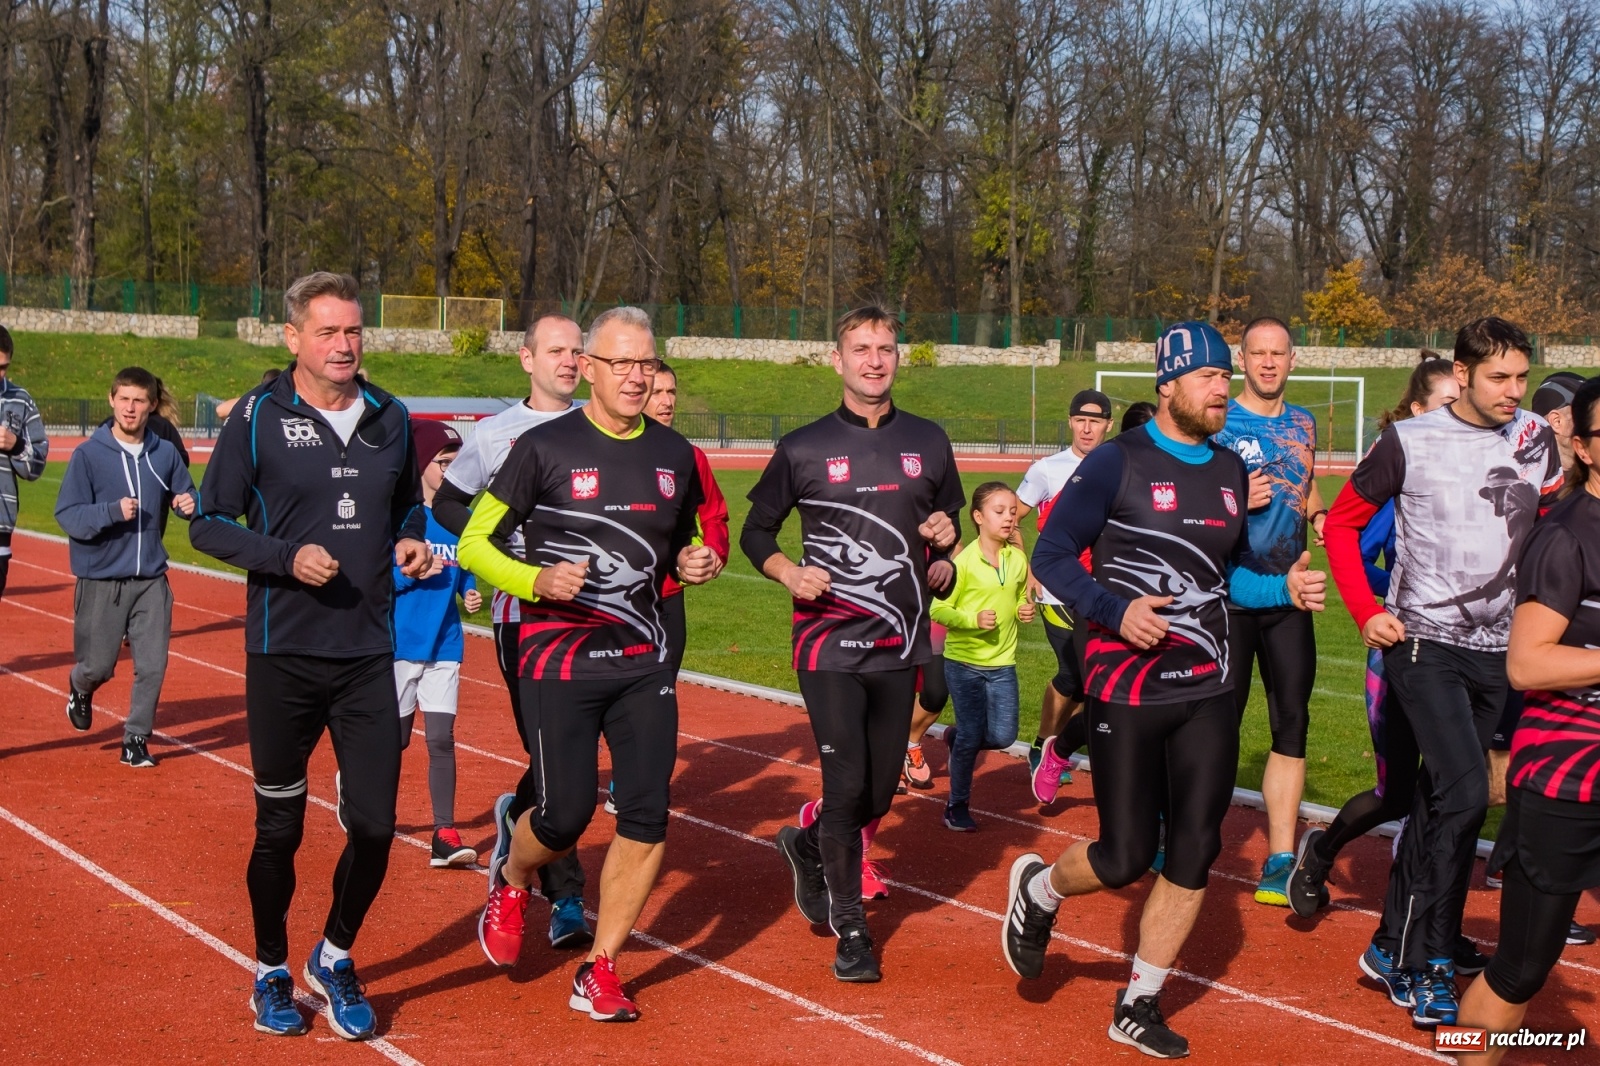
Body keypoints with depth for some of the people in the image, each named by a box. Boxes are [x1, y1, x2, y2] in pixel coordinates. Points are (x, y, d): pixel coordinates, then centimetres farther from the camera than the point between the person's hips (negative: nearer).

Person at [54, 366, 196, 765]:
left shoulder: (165, 454, 5)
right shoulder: (88, 454, -6)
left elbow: (186, 498, 13)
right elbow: (67, 515, -9)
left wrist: (190, 505, -10)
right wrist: (112, 511, -24)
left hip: (152, 580, 3)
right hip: (101, 580, -2)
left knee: (153, 665, -2)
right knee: (99, 665, 5)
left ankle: (136, 739, 14)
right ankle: (80, 689, 40)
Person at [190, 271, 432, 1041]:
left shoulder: (390, 418, 7)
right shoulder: (258, 417, -5)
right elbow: (208, 523, -3)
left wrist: (411, 541, 0)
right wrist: (287, 557, -17)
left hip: (369, 655, 3)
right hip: (283, 656, -3)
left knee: (374, 824, 0)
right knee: (279, 826, 8)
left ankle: (335, 957, 26)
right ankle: (272, 971, 29)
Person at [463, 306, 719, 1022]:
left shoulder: (674, 455, 9)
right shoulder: (545, 448, -7)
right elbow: (475, 543, -4)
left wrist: (692, 565, 1)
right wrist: (535, 580, -21)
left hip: (644, 665, 4)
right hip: (560, 662, -4)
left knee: (647, 818, -3)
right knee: (566, 815, -6)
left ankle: (599, 973, 11)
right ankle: (509, 883, 31)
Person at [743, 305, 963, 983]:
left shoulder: (928, 443, 8)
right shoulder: (804, 448, -1)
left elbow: (947, 519, 20)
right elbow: (755, 532, 7)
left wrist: (946, 534, -3)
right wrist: (788, 571, -13)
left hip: (902, 645, 4)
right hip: (830, 642, -3)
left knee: (881, 791, 8)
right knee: (847, 785, -7)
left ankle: (807, 845, 39)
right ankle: (849, 927, 9)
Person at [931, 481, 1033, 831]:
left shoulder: (1018, 559, 2)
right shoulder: (964, 562, -13)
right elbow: (938, 609, -12)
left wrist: (1026, 609, -2)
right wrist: (973, 619, -25)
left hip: (1002, 663, 4)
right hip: (963, 661, -4)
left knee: (1002, 737, -2)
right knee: (971, 737, 0)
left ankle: (958, 738, 30)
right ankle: (957, 806, 18)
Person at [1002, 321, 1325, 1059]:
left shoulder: (1231, 471, 9)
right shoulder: (1118, 463, -10)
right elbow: (1051, 556, -8)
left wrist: (1284, 587, 1)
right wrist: (1114, 610, -22)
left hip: (1207, 694, 6)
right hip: (1127, 690, -5)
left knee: (1194, 853, 4)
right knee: (1126, 856, -2)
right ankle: (1038, 889, 32)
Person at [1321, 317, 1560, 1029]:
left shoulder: (1537, 442, 4)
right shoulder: (1410, 442, -7)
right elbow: (1344, 522, 2)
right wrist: (1366, 613, -5)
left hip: (1497, 650, 5)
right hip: (1423, 643, -5)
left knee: (1442, 800, 12)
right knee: (1463, 792, -17)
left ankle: (1393, 947, 26)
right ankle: (1426, 964, -6)